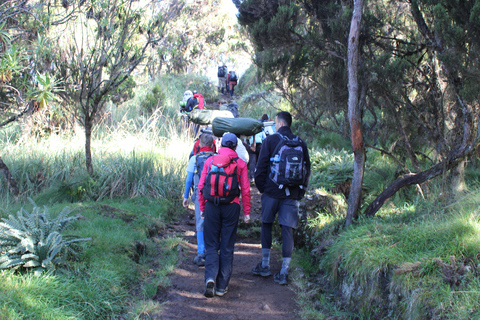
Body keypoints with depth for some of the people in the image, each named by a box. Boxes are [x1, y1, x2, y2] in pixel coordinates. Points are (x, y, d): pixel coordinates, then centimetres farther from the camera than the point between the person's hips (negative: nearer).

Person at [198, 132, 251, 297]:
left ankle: (210, 278, -13)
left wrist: (202, 207, 14)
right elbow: (245, 189, 1)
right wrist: (247, 211, 8)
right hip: (231, 207, -1)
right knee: (227, 247, 8)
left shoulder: (210, 161, 6)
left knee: (211, 245, 9)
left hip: (211, 206, 1)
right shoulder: (240, 163, 2)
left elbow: (201, 186, 5)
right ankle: (222, 286, 10)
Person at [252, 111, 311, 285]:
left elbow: (260, 168, -3)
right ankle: (284, 272, 3)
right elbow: (307, 170, 11)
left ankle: (265, 265, 18)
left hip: (272, 192, -2)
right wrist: (300, 191, 18)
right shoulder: (300, 143, 8)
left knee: (266, 225, 15)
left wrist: (262, 188, 8)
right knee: (287, 230, 2)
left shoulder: (270, 140, -3)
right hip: (292, 194, 2)